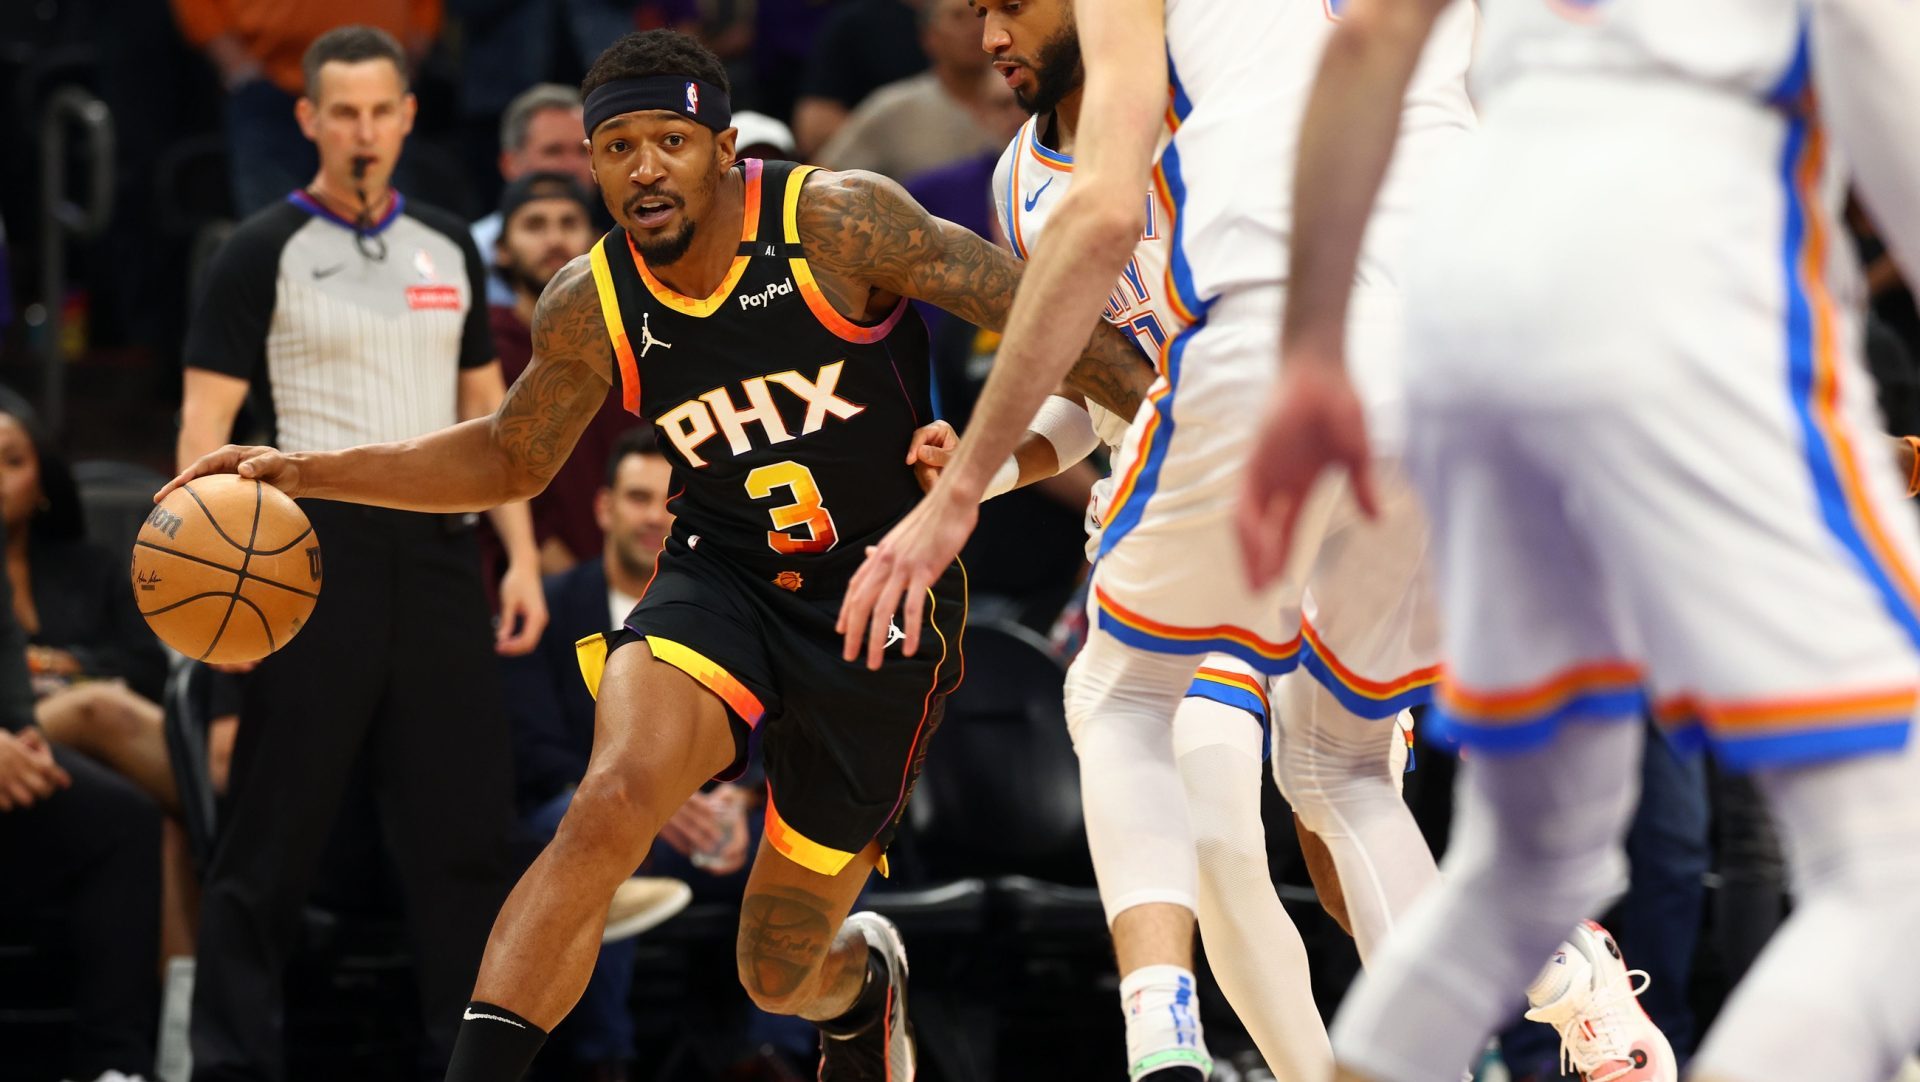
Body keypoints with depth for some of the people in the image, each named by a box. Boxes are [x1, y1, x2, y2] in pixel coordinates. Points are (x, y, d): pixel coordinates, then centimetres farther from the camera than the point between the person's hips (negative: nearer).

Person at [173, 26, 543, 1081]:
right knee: (274, 829, -2)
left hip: (436, 549, 5)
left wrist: (521, 555, 9)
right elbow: (204, 428, -6)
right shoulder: (264, 251, -3)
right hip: (317, 547, -4)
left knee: (467, 822, 5)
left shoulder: (448, 247, 13)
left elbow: (487, 411, 18)